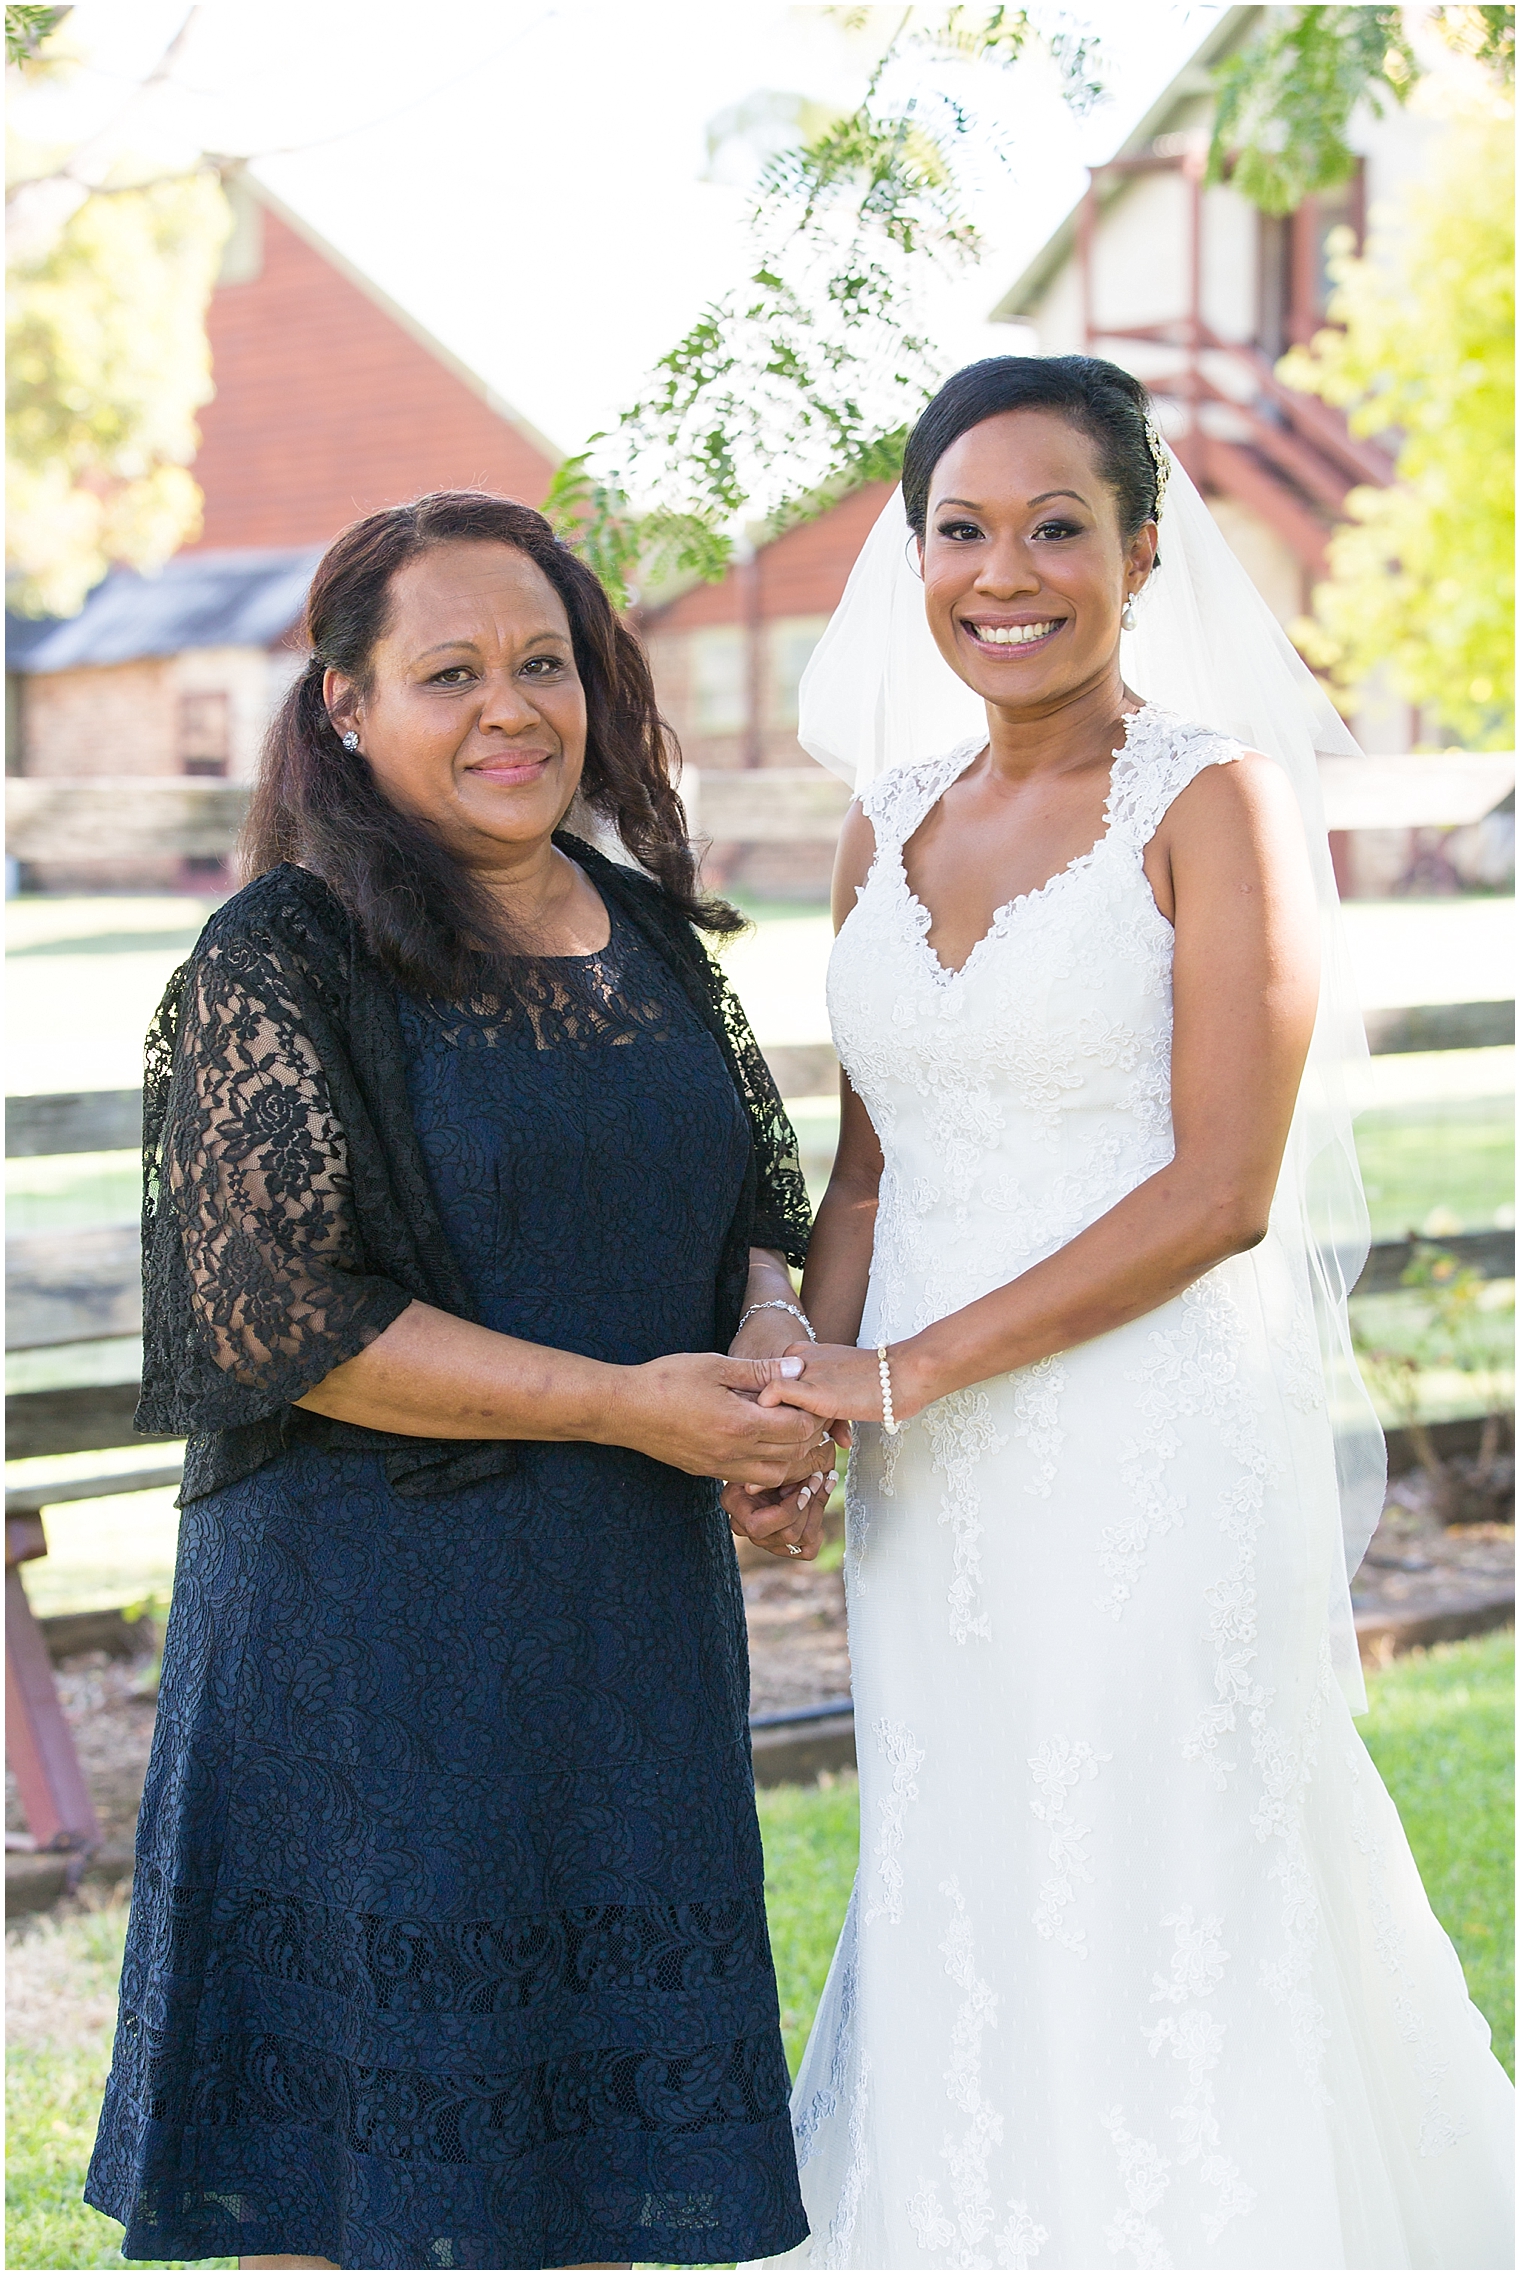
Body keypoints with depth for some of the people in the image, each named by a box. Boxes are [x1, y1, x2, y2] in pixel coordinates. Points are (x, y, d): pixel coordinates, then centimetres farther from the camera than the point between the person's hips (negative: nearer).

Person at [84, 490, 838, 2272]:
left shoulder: (650, 934, 9)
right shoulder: (275, 967, -11)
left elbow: (752, 1218, 17)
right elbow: (280, 1319, -17)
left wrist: (768, 1361, -7)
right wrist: (628, 1404, -17)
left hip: (634, 1611, 6)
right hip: (374, 1616, -6)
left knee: (594, 2103, 14)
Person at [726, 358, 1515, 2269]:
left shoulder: (1219, 800, -6)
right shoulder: (890, 831, 12)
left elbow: (1220, 1192, -13)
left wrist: (898, 1374, -13)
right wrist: (807, 1397, -2)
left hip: (1158, 1462, -6)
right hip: (938, 1492, 6)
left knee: (1156, 1946, 0)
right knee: (962, 1948, 11)